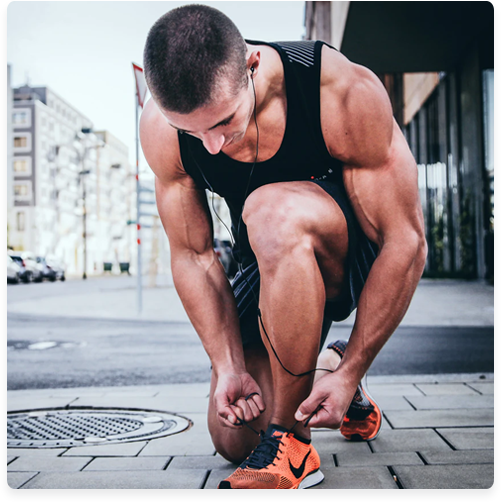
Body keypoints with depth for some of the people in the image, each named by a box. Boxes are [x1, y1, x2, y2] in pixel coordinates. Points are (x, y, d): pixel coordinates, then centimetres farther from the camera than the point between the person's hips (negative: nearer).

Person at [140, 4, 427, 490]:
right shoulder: (160, 127, -19)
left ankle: (290, 444, -24)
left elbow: (406, 242, -25)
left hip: (361, 254, -4)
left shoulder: (346, 93, -30)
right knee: (233, 439, 1)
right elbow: (192, 255, -10)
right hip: (274, 267, 4)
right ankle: (320, 368, 31)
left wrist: (352, 371, -23)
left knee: (272, 212, -38)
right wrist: (230, 367, -17)